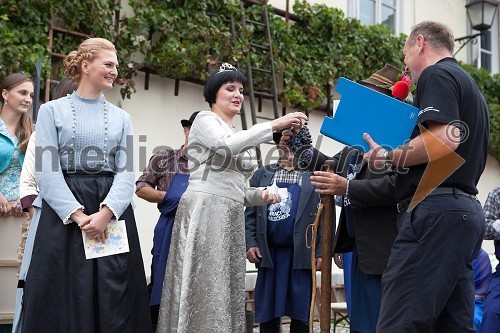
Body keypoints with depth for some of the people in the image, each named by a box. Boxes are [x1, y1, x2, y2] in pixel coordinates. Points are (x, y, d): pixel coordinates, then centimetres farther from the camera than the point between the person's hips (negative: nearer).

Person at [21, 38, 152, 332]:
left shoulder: (121, 117, 14)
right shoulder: (53, 110, 5)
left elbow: (126, 172, 2)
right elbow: (47, 171, -5)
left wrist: (105, 213, -15)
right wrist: (78, 215, -16)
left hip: (113, 209, 3)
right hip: (64, 212, -2)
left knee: (115, 297, 0)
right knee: (64, 297, -2)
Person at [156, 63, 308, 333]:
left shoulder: (237, 138, 26)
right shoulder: (205, 120, 3)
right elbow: (225, 145, -20)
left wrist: (260, 195, 6)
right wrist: (273, 125, -19)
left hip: (230, 218, 8)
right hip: (204, 211, -8)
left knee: (225, 287, 4)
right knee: (205, 286, -12)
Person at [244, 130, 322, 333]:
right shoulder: (262, 175, 13)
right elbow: (250, 213, 10)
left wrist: (321, 252, -6)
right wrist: (250, 243, -2)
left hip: (301, 253, -2)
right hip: (268, 252, 2)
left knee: (300, 312, 3)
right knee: (267, 311, 6)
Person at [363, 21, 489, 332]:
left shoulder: (436, 75, -3)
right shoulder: (470, 86, 27)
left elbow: (445, 140, -20)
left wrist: (388, 157, -8)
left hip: (437, 209, -10)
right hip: (465, 210, 10)